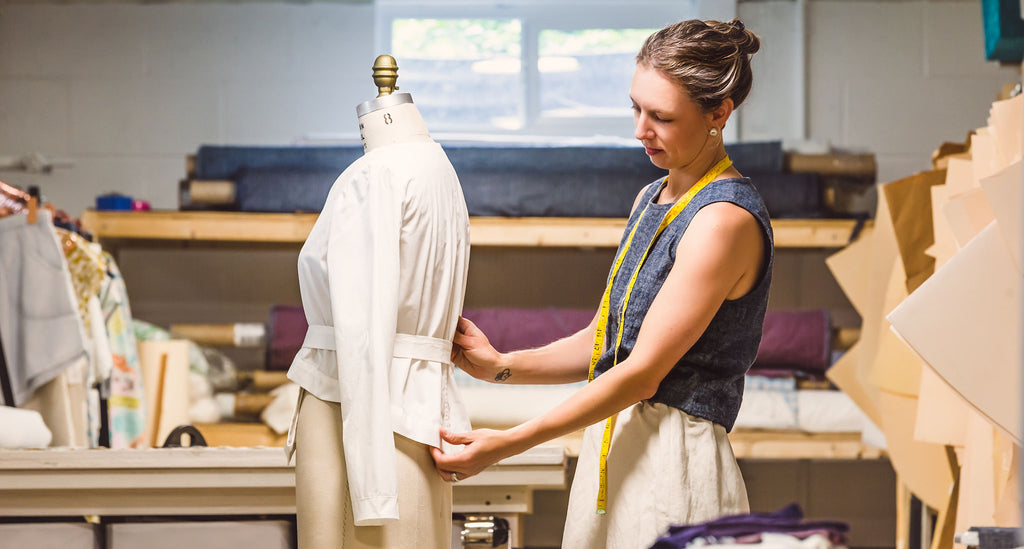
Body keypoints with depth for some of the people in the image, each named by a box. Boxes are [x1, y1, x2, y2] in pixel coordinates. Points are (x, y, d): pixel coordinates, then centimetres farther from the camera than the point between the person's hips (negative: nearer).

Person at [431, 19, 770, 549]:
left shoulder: (726, 220, -15)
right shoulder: (652, 198, 14)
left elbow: (643, 373, -18)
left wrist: (507, 443, -18)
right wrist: (501, 365, 2)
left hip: (673, 465, -8)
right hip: (611, 447, 8)